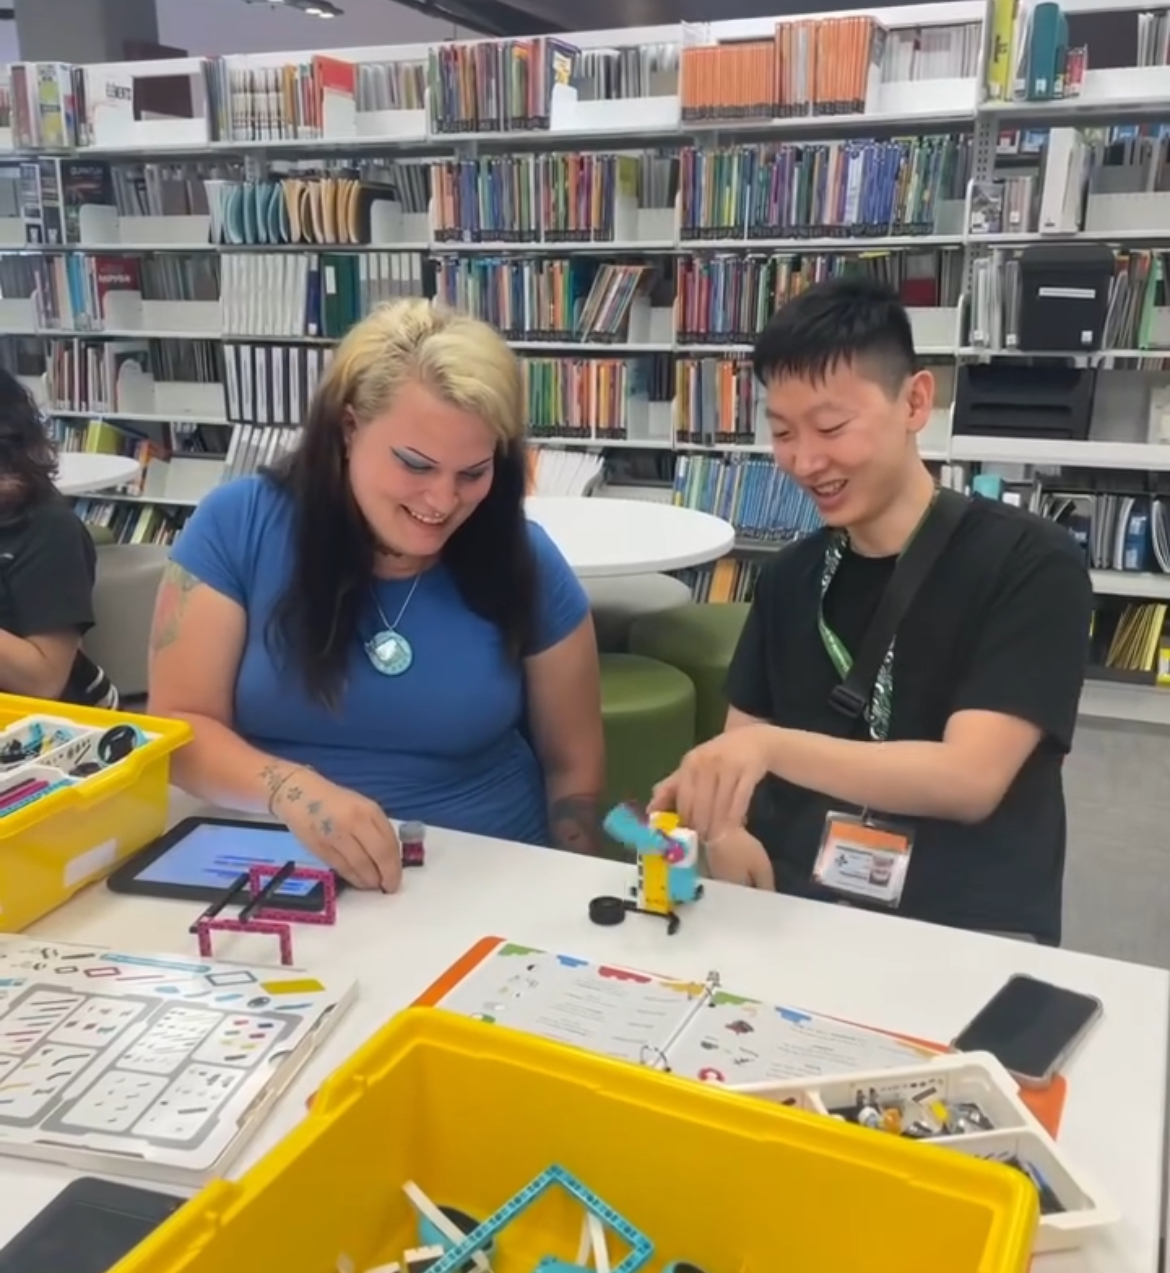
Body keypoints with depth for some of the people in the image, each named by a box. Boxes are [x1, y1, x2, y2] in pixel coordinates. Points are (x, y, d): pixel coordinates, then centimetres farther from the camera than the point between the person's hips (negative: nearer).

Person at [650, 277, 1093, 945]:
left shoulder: (1031, 565, -7)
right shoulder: (791, 575, 10)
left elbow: (969, 778, -16)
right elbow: (743, 740, 10)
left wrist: (773, 746, -29)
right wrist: (721, 825, -12)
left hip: (965, 936, -3)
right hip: (788, 910, 4)